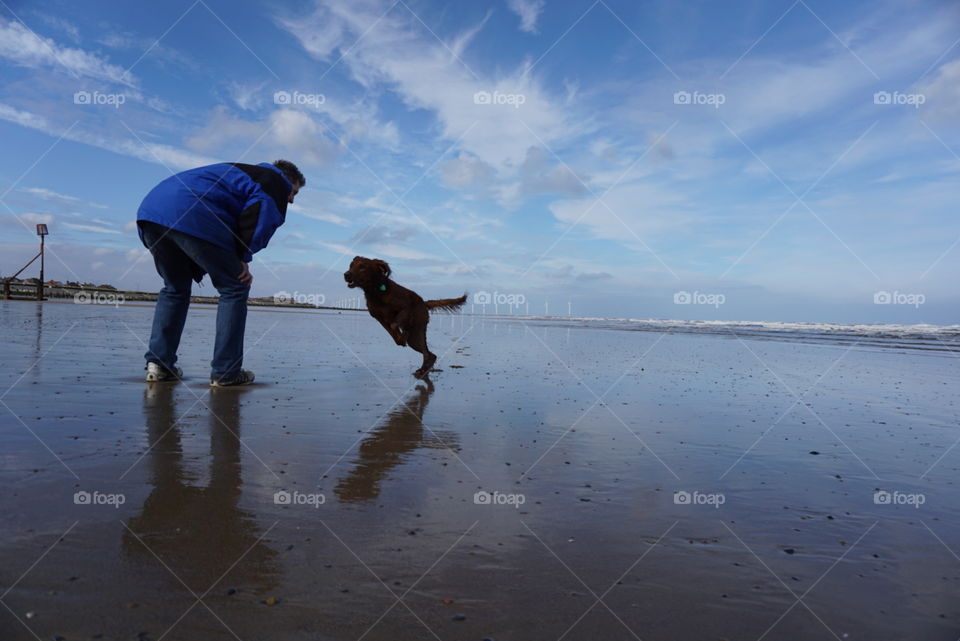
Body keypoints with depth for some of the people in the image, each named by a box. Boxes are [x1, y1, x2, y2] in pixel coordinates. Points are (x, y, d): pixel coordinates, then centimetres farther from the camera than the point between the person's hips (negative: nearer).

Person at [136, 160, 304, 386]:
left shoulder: (241, 173, 39)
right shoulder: (277, 181, 15)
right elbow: (261, 209, -8)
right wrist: (243, 258, -3)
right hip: (192, 216, -9)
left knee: (175, 288, 23)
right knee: (234, 289, 2)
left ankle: (158, 363, 16)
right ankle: (225, 373, 2)